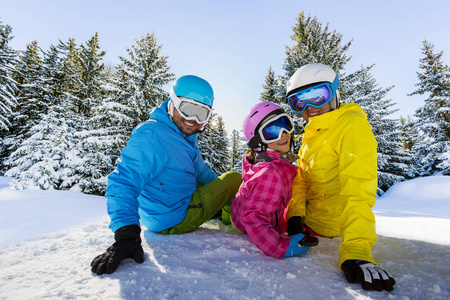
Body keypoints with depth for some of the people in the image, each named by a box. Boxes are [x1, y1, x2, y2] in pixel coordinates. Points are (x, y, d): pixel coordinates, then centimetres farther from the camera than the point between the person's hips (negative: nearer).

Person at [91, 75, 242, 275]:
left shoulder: (187, 134, 3)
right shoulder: (151, 136, -27)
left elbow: (200, 172, 15)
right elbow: (123, 183, -33)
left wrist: (226, 193, 18)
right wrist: (126, 234, -42)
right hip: (176, 219, -9)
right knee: (235, 179, 2)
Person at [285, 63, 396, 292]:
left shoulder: (352, 125, -22)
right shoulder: (312, 132, 4)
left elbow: (357, 192, -31)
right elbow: (301, 178, 5)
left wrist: (356, 252, -37)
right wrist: (295, 214, -8)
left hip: (324, 227, -8)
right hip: (306, 218, 8)